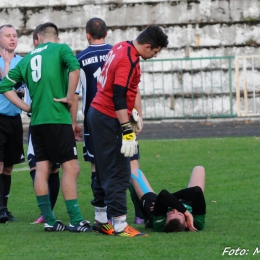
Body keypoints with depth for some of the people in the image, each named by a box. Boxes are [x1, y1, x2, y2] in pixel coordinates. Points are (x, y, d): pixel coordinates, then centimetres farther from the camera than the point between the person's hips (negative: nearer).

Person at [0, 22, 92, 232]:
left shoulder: (27, 59, 15)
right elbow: (74, 67, -20)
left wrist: (26, 107, 14)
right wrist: (69, 97, -11)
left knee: (42, 169, 7)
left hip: (37, 121, 6)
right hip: (58, 118, -6)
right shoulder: (60, 49, 0)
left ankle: (49, 220, 9)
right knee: (71, 167, -5)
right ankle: (76, 221, -10)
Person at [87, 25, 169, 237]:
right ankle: (120, 225, -10)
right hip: (109, 120, -10)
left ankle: (102, 219, 20)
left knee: (105, 170, 15)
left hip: (97, 114, 10)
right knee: (119, 173, -9)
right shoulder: (129, 60, -20)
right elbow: (118, 97, -25)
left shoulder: (121, 48, 10)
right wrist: (127, 131, -25)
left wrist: (133, 113, 27)